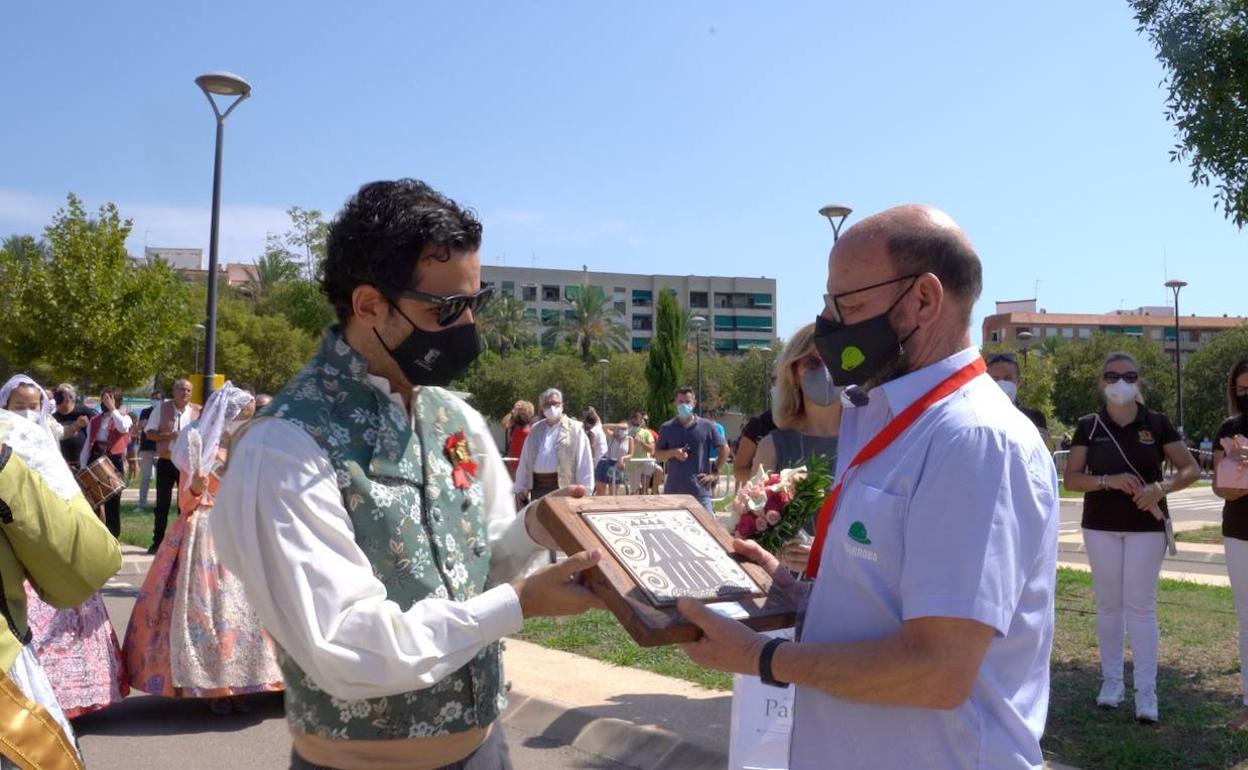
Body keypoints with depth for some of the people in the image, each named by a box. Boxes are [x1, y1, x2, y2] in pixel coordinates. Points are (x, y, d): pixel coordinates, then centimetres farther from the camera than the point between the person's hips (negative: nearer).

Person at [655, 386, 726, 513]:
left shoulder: (706, 426, 3)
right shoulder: (666, 428, 6)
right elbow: (657, 455, 8)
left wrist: (715, 474, 2)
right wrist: (673, 452, -11)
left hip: (700, 489, -2)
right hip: (673, 490, 2)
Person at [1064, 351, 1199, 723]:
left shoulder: (1156, 423, -1)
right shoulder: (1089, 426, 0)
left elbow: (1191, 469, 0)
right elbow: (1071, 478, -2)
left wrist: (1161, 487, -18)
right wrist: (1109, 481, -19)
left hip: (1146, 526, -1)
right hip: (1101, 527, 1)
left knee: (1141, 606, -2)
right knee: (1108, 604, 9)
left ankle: (1146, 691, 2)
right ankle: (1111, 681, 20)